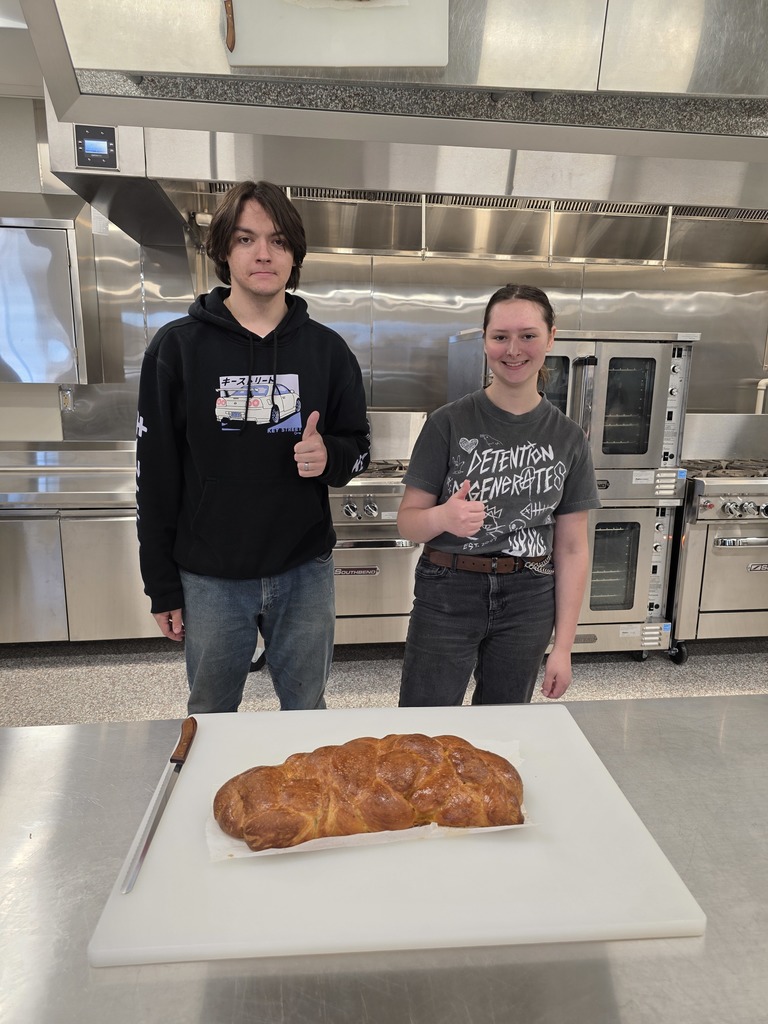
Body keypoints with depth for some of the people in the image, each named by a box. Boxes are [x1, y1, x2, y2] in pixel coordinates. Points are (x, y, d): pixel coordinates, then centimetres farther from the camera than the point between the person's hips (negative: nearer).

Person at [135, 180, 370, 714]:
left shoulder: (327, 348, 1)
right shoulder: (178, 346, -4)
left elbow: (359, 446, 8)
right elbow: (156, 474, -2)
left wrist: (330, 457, -16)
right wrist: (162, 587, -1)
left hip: (305, 570, 1)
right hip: (210, 578, 0)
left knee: (307, 713, 17)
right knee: (210, 719, 17)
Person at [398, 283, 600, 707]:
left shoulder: (567, 438, 1)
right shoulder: (449, 423, -7)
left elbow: (572, 548, 2)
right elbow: (408, 521, -5)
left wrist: (563, 646, 1)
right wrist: (442, 517, -28)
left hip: (528, 603, 2)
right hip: (447, 597, -2)